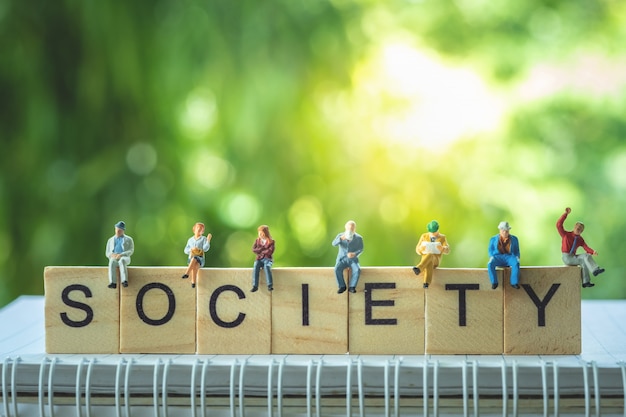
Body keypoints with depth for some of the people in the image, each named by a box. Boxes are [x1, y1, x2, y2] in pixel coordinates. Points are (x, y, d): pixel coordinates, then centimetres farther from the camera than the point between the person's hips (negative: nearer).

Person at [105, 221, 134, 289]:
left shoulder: (129, 239, 16)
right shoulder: (110, 240, 24)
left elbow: (131, 251, 2)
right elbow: (107, 253, 18)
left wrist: (121, 255, -17)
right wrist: (112, 255, -8)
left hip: (124, 258, -2)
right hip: (114, 258, 2)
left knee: (122, 261, -41)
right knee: (112, 262, -38)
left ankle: (124, 281, -56)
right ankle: (113, 283, -53)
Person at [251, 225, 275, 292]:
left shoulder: (271, 241, 1)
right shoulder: (257, 240, 12)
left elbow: (270, 251, -13)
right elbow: (254, 249, 0)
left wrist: (260, 251, -5)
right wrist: (263, 248, -9)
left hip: (268, 259, -3)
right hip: (259, 259, 3)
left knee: (267, 267, -37)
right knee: (255, 267, -32)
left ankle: (270, 286, -42)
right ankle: (255, 286, -35)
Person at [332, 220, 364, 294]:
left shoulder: (359, 238, -2)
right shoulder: (340, 235, -1)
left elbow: (360, 249, -2)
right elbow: (334, 244, -17)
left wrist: (354, 254, -24)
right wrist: (341, 239, -38)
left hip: (353, 260, 0)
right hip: (342, 259, 1)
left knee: (357, 270, -32)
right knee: (337, 269, -31)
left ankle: (352, 287, -21)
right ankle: (342, 286, -17)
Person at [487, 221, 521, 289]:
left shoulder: (514, 239, 8)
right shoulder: (493, 239, 7)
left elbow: (517, 251, 14)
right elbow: (490, 250, 12)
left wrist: (517, 257, -7)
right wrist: (491, 257, -9)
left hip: (509, 257, 0)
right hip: (498, 257, 0)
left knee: (516, 263, -36)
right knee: (490, 264, -35)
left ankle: (514, 282, -28)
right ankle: (494, 282, -23)